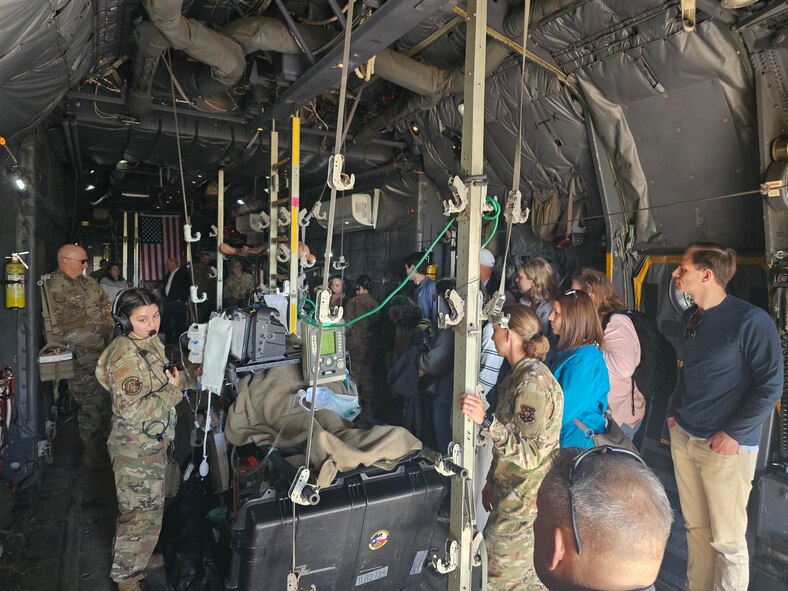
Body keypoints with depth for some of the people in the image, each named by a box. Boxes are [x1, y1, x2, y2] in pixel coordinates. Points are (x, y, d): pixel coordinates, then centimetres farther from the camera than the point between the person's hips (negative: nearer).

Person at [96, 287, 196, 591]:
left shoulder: (152, 343, 3)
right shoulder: (124, 357, -25)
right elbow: (132, 410, -29)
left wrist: (186, 377, 2)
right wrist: (173, 391, -23)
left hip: (153, 443, 9)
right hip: (135, 450, -9)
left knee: (150, 506, 24)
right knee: (141, 512, 5)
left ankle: (139, 557, 44)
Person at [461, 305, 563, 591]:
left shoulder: (533, 382, -23)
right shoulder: (521, 374, 7)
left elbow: (530, 453, -26)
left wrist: (485, 421, -34)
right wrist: (491, 481, 16)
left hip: (524, 502, -9)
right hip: (511, 495, 9)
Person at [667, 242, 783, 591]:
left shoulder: (750, 321, -13)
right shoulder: (691, 317, 9)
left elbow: (771, 385, -13)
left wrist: (734, 433, -15)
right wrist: (674, 411, 12)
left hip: (725, 445, -6)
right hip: (683, 438, 6)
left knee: (726, 538, 5)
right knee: (695, 528, 16)